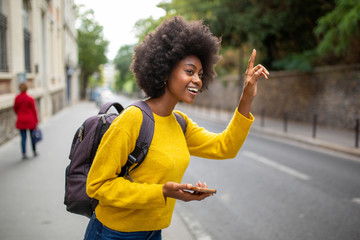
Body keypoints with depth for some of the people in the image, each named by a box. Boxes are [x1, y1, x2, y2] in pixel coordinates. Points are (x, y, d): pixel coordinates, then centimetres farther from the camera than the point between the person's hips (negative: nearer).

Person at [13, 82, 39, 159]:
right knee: (33, 136, 14)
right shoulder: (30, 99, -14)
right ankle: (34, 152, 26)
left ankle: (24, 154, 3)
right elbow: (34, 111, -9)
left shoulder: (17, 98, -3)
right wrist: (36, 121, -1)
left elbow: (15, 108, 10)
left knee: (23, 138, 6)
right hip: (30, 120, -2)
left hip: (21, 121, 2)